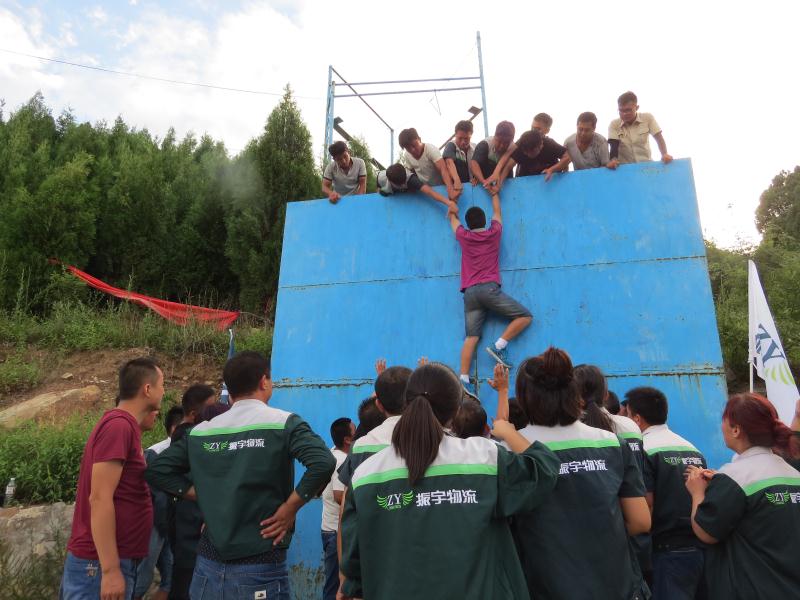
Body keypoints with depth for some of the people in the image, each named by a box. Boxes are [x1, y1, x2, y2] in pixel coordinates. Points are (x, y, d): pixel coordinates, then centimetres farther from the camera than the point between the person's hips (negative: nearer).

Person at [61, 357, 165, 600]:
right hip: (101, 563, -9)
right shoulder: (119, 425, -18)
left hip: (114, 560, 9)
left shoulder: (123, 425, 10)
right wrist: (110, 569, -22)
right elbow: (99, 499, -22)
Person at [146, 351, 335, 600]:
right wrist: (289, 508, -12)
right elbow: (323, 463, -24)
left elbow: (157, 470, 9)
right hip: (260, 566, -4)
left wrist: (205, 496, 6)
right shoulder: (283, 422, -10)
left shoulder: (201, 431, 4)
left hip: (210, 563, 4)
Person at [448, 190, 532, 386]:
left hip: (469, 292, 3)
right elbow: (497, 213, 31)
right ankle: (499, 346, -9)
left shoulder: (463, 236, 13)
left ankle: (464, 378, -12)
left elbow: (453, 218, 32)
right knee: (525, 316, 5)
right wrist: (494, 193, 45)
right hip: (489, 289, -3)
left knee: (471, 337, -1)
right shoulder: (494, 233, 12)